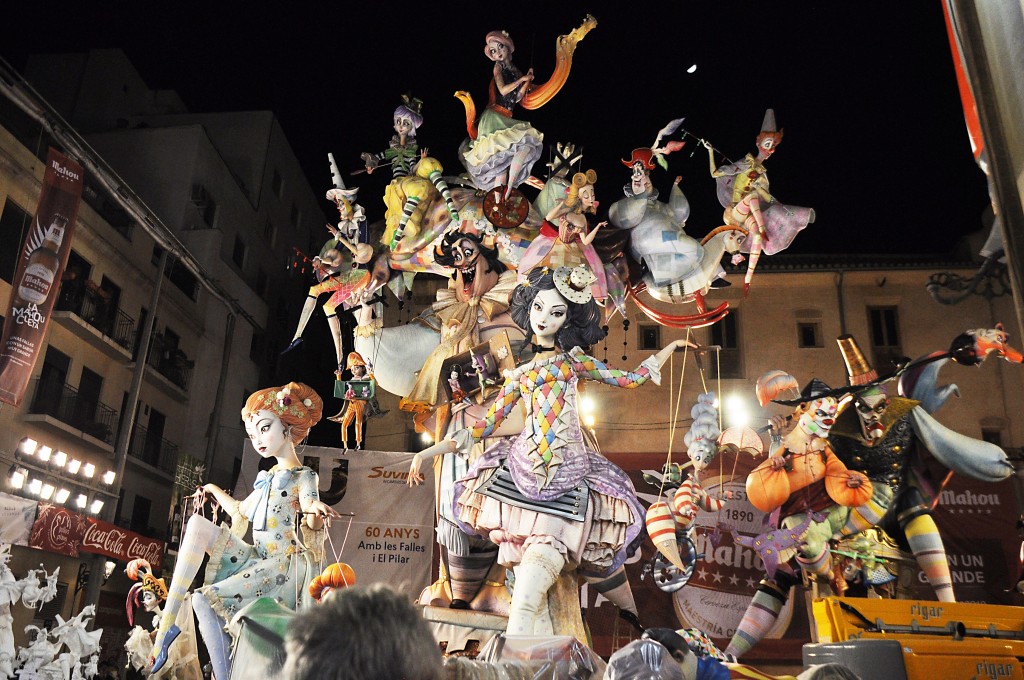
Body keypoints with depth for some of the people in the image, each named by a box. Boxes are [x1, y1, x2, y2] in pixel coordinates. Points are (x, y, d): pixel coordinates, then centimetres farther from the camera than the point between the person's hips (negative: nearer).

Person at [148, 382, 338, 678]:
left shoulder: (303, 477, -4)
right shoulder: (268, 477, 19)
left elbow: (311, 520, -23)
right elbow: (241, 512, 32)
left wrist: (316, 512, -47)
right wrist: (215, 490, 42)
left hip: (282, 565, -7)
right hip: (254, 557, 7)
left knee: (204, 600, -18)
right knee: (197, 524, -10)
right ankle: (167, 623, -14)